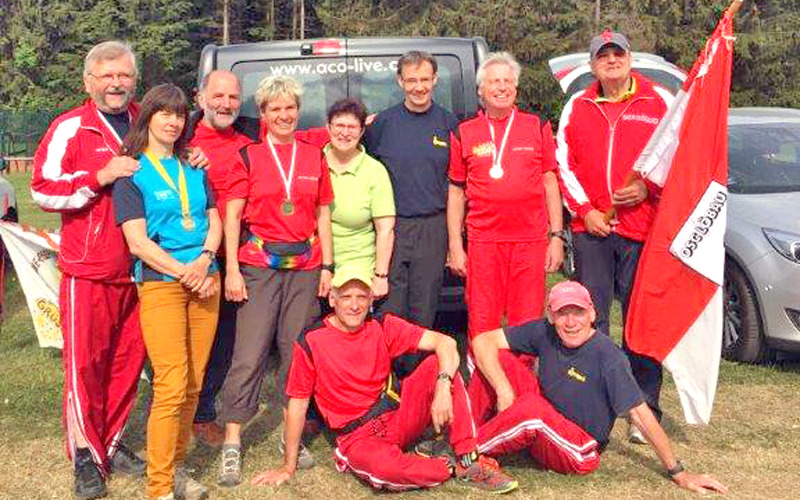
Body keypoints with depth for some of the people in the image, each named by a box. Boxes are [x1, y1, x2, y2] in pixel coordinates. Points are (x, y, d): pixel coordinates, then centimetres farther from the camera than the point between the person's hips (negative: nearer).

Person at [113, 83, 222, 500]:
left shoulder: (194, 168, 16)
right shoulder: (131, 173, 0)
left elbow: (214, 221, 13)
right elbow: (137, 242, -7)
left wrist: (204, 260, -7)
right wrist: (185, 273, -12)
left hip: (205, 281, 5)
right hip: (160, 283, -5)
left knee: (193, 384, 6)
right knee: (172, 385, -10)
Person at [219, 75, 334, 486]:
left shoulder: (314, 157, 11)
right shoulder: (248, 156, 3)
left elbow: (323, 214, 13)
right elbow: (232, 215, 0)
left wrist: (326, 266, 6)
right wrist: (232, 269, -8)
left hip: (305, 266, 3)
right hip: (258, 263, -3)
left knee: (297, 352, 7)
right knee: (249, 355, -6)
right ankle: (232, 445, 0)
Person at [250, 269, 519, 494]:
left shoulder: (383, 327, -2)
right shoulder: (312, 341, -9)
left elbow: (445, 343, -11)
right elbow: (297, 404, -4)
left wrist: (443, 388, -30)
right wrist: (288, 468, -1)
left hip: (398, 417, 4)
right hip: (358, 437, -3)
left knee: (437, 365, -18)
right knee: (381, 467, -38)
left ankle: (469, 460, -16)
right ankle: (454, 468, -10)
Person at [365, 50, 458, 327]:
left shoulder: (448, 123, 5)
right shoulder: (383, 122, 4)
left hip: (433, 228, 1)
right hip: (390, 226, 0)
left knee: (424, 311, 9)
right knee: (389, 309, 1)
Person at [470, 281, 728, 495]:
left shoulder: (607, 357, -22)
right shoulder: (544, 333, -8)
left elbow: (641, 415, -20)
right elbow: (483, 342, -8)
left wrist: (679, 474, -18)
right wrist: (504, 392, -22)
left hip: (579, 454, -5)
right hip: (539, 430, 5)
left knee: (531, 406, -37)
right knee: (498, 359, -12)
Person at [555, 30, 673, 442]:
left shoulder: (660, 102, 6)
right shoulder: (576, 107, 13)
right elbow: (563, 163, 11)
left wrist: (648, 188, -8)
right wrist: (584, 209, 0)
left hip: (643, 227, -2)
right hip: (591, 227, 2)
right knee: (590, 320, 4)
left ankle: (645, 412, 10)